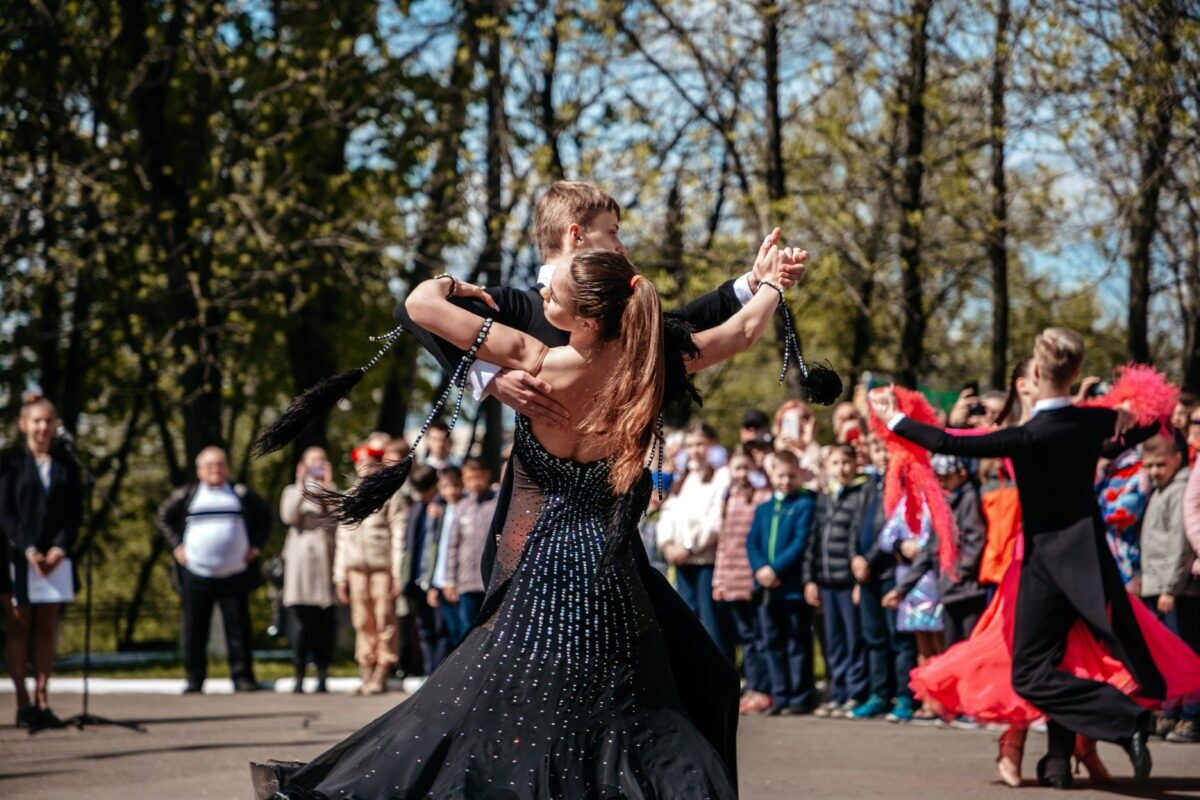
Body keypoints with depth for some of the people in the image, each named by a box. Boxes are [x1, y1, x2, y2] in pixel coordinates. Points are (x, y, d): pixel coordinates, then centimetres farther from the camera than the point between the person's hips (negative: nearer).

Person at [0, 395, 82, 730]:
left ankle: (42, 700, 7)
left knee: (47, 630, 4)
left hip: (55, 557, 3)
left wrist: (60, 547, -9)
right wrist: (27, 550, -15)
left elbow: (75, 511, 6)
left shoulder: (66, 464, 9)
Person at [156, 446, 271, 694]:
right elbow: (162, 517, 14)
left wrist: (256, 545, 6)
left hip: (235, 574, 0)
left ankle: (243, 678, 4)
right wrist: (176, 545, 3)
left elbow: (265, 516, 17)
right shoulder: (186, 495, 5)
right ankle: (194, 680, 8)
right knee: (194, 630, 1)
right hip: (196, 576, 0)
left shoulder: (242, 494, 8)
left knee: (239, 629, -1)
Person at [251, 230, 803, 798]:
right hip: (613, 605, 2)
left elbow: (421, 304, -10)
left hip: (531, 599, -2)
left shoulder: (537, 364, -16)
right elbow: (745, 330, 10)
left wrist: (449, 283, 12)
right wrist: (770, 282, 29)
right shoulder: (651, 370, -8)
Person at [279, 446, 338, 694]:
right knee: (301, 622, -8)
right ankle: (299, 677, -6)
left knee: (326, 622, -3)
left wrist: (328, 485, -2)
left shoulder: (331, 492, 17)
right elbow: (288, 516, -5)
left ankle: (322, 675, 2)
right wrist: (301, 486, -6)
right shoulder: (293, 491, 15)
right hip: (300, 557, -1)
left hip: (326, 558, 1)